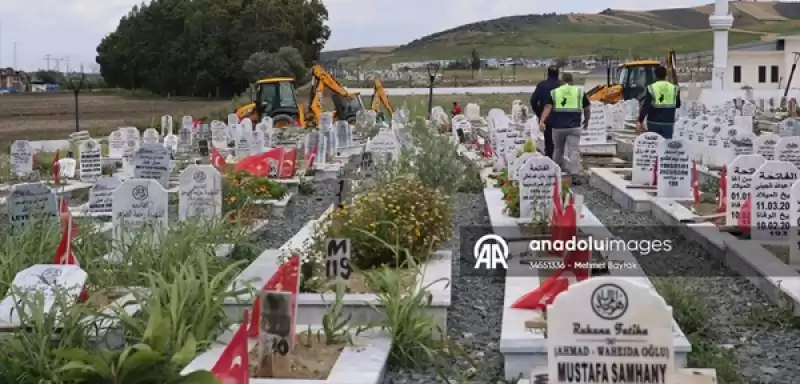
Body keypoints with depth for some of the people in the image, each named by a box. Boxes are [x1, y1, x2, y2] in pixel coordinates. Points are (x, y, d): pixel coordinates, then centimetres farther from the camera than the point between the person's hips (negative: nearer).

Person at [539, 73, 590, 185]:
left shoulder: (554, 92, 8)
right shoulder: (580, 92, 8)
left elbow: (547, 107, -6)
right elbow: (586, 109, 13)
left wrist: (542, 121, -17)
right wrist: (586, 121, 30)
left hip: (558, 126, 2)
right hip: (574, 126, -2)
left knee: (558, 150, 19)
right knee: (573, 151, -4)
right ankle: (570, 176, -18)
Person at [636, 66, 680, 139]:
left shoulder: (651, 88, -7)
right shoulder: (674, 88, 2)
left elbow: (645, 107, -10)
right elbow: (678, 105, 14)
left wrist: (640, 121, -8)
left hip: (653, 122, -1)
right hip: (668, 122, 1)